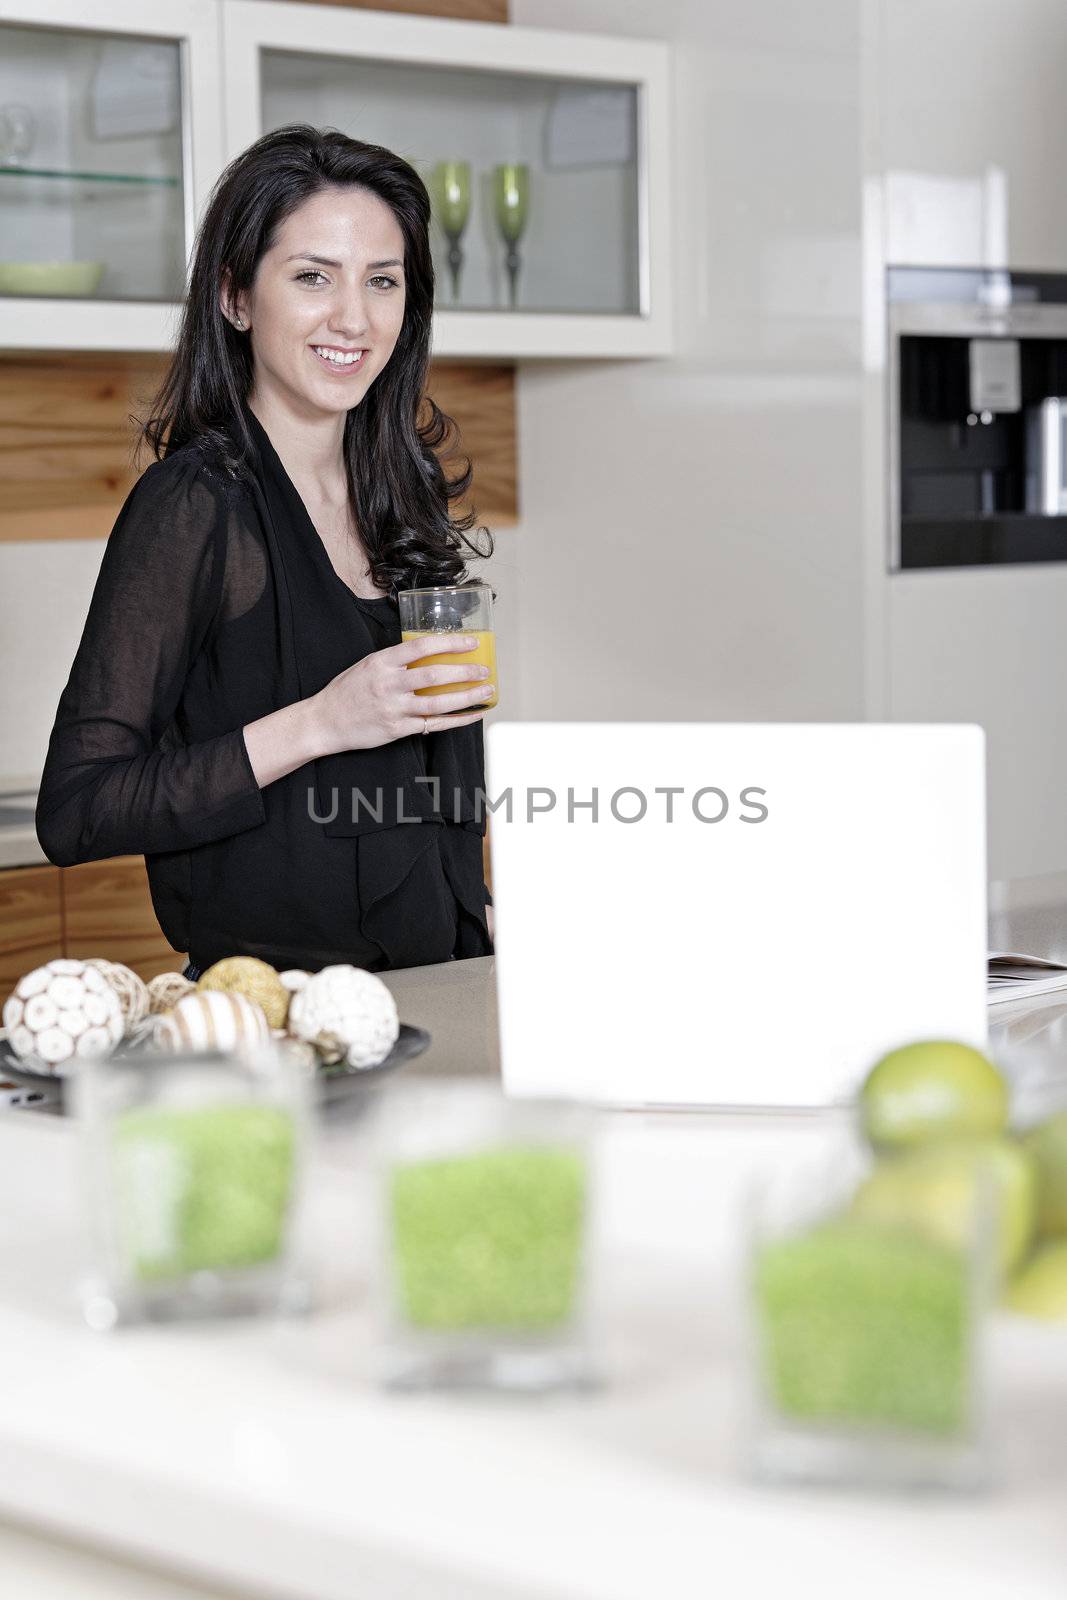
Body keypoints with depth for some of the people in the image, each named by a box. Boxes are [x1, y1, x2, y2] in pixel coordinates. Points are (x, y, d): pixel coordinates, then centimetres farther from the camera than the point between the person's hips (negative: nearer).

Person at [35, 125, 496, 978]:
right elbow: (74, 815, -14)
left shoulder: (401, 499, 13)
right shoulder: (195, 503, -8)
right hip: (272, 1015, -6)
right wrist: (317, 724, -18)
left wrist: (481, 910, 9)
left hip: (430, 1000, 6)